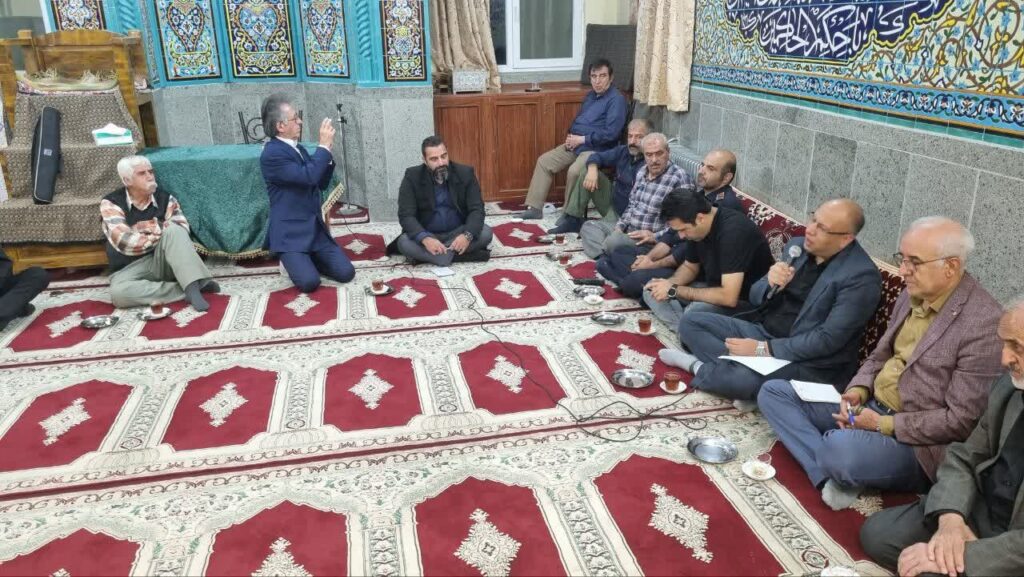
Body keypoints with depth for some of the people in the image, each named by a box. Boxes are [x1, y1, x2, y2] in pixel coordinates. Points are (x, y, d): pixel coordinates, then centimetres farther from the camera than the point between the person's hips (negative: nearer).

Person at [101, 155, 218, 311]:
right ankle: (189, 289, -32)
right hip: (130, 269, -1)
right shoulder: (111, 203, -8)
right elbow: (124, 243, -20)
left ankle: (192, 286, -40)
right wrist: (161, 230, -12)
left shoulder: (165, 198, 0)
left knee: (173, 231, -28)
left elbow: (182, 231, -13)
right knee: (118, 293, -36)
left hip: (162, 262, 1)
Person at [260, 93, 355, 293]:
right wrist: (324, 145, -16)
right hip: (290, 233, -7)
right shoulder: (271, 154, -15)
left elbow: (321, 183, 14)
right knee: (309, 282, -23)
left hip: (315, 229, 7)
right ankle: (290, 262, 10)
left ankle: (307, 259, 20)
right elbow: (308, 177, -26)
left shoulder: (299, 149, 14)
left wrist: (327, 151, 2)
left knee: (345, 273, -7)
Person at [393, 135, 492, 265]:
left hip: (457, 233, 2)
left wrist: (467, 235, -32)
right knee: (404, 242, -30)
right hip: (426, 235, -1)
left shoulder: (465, 173, -8)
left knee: (485, 233, -25)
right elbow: (406, 215, -17)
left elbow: (477, 209, -11)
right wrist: (425, 239, -36)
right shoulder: (412, 177, -11)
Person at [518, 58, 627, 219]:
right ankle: (535, 207, 1)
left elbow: (611, 133, -22)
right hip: (576, 144, 9)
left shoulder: (616, 99, -12)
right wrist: (570, 137, 3)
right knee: (544, 161, -2)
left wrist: (582, 139, -16)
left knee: (574, 171, -33)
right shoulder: (590, 95, 15)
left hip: (597, 149, -9)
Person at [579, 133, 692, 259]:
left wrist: (655, 236, -26)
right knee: (589, 226, 4)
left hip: (652, 239, -9)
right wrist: (620, 226, 4)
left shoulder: (680, 179, -16)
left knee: (613, 241, -34)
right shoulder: (641, 172, 10)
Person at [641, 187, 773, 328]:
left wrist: (675, 290, -25)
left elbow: (728, 297, -34)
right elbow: (690, 267, 14)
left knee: (695, 312, -37)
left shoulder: (733, 230, -29)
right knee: (652, 290, -1)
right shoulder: (696, 227, -4)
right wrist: (669, 283, -9)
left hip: (748, 300, -9)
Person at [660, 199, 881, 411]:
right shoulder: (797, 246, 5)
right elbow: (755, 297, 9)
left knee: (746, 379, -34)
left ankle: (698, 366, -4)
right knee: (690, 323, -2)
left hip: (809, 361, -7)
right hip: (764, 331, 7)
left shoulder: (862, 276, -17)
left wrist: (763, 349, -21)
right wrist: (771, 284, -16)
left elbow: (828, 340, -21)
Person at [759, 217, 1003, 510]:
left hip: (913, 439, -9)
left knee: (840, 447, -39)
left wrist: (884, 424, -19)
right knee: (774, 392, 1)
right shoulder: (913, 294, 5)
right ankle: (833, 474, -13)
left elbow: (962, 420, -20)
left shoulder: (983, 323, -20)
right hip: (868, 406, 9)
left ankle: (840, 476, -3)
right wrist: (858, 389, -4)